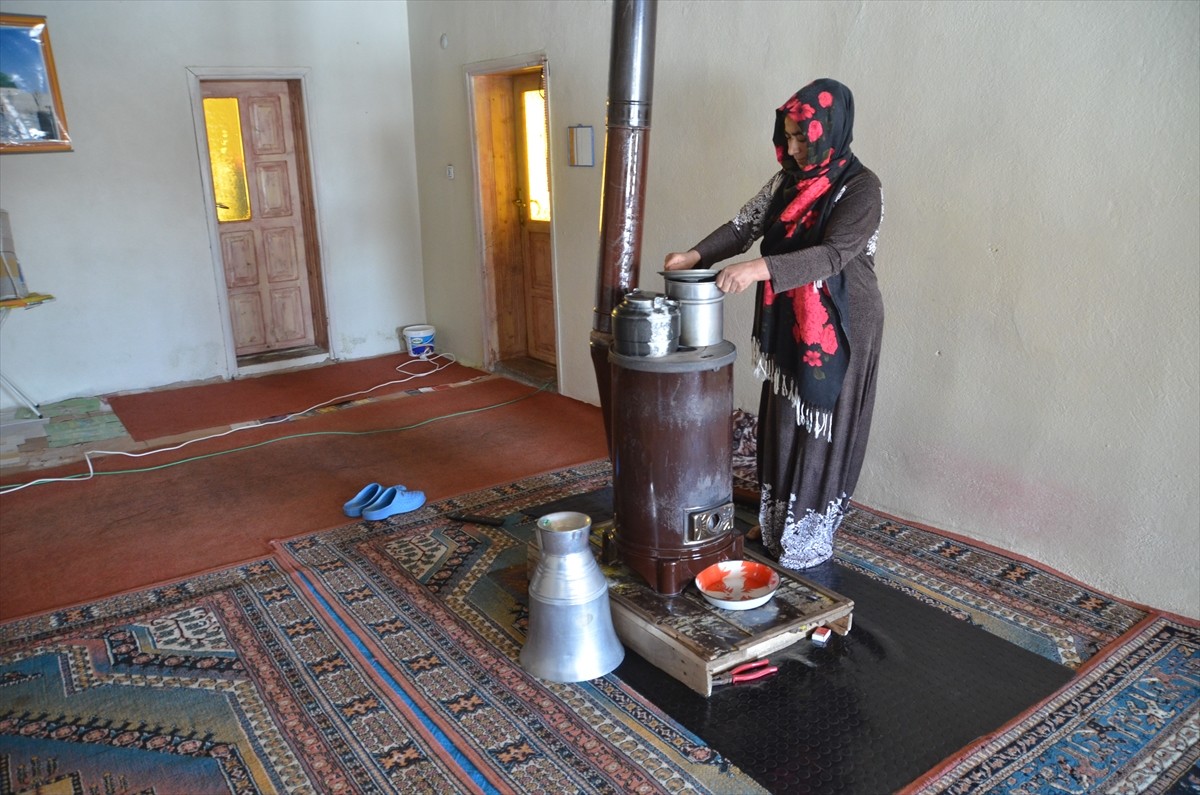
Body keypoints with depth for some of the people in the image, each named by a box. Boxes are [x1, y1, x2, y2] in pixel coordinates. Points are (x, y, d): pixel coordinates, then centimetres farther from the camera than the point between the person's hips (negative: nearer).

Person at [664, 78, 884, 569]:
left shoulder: (861, 189, -14)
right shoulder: (787, 182, 7)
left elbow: (833, 254, -26)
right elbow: (745, 226, 7)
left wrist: (760, 268, -37)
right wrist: (696, 255, -9)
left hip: (838, 330, -6)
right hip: (788, 323, 7)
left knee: (822, 427, 2)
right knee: (781, 422, 12)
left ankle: (810, 542, 16)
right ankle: (777, 528, 28)